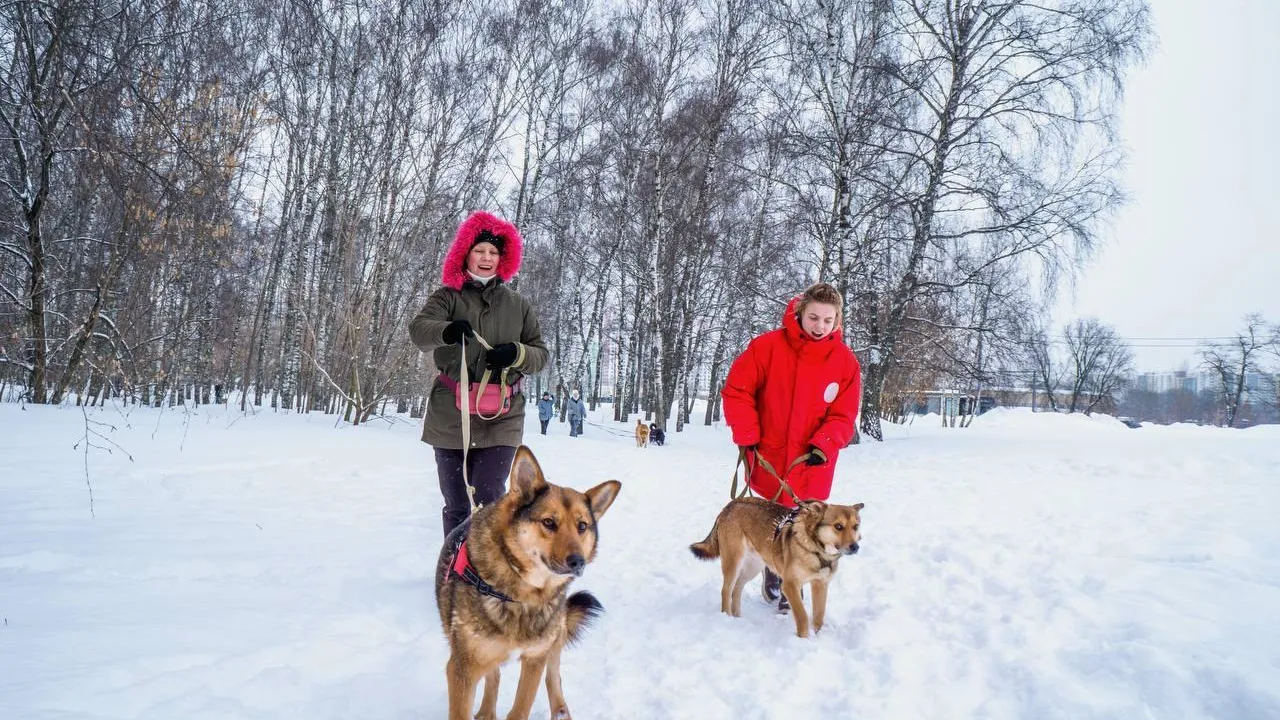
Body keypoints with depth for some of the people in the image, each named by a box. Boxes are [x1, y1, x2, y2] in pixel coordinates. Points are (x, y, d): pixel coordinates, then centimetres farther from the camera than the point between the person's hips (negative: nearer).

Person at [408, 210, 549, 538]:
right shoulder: (448, 297, 5)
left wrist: (516, 354, -12)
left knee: (488, 498, -11)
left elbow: (540, 353, 11)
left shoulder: (517, 304, 10)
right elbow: (418, 329, -14)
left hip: (501, 419, 0)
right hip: (451, 416, 0)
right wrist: (446, 331, -37)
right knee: (456, 505, 7)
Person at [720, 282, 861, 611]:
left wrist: (823, 444, -20)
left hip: (811, 466, 0)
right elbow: (736, 390, -6)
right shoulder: (768, 346, -11)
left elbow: (843, 417, -3)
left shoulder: (845, 361, -6)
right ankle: (773, 576, 37)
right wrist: (747, 437, -10)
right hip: (767, 460, 0)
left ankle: (791, 592, 22)